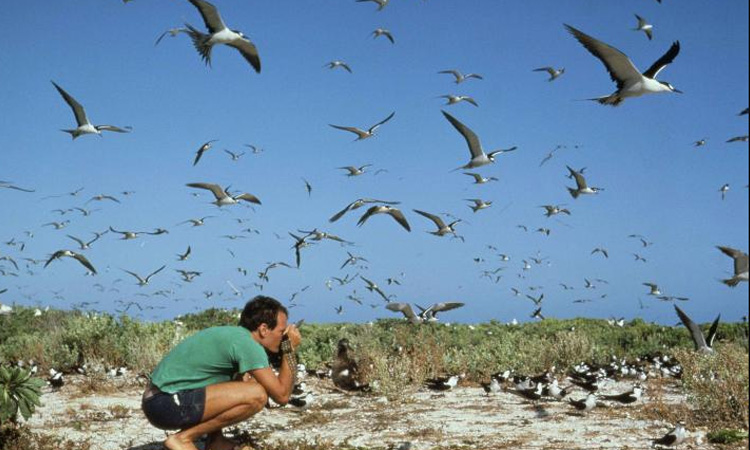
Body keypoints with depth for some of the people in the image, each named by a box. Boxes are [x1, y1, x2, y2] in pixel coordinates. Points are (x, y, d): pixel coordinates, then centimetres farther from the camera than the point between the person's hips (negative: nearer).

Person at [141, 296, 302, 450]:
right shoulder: (247, 344, -13)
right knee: (257, 395, -22)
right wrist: (290, 349, -1)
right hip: (167, 405, -10)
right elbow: (282, 395, -12)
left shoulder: (230, 334, 16)